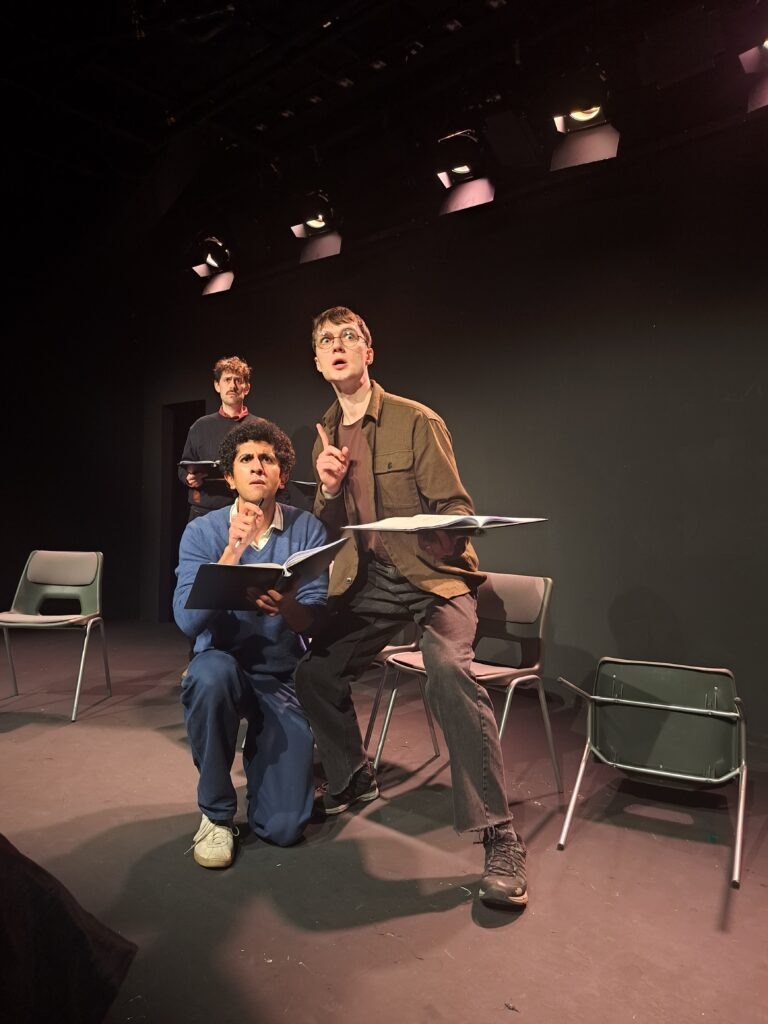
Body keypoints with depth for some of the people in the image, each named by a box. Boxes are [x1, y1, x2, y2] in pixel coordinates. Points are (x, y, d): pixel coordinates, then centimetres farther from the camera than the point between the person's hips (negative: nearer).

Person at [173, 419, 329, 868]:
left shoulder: (307, 528, -8)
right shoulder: (202, 532, -8)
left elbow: (314, 620, -14)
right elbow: (188, 621, -19)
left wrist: (286, 605, -37)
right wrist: (231, 554, -30)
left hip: (284, 676, 0)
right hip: (223, 666, 0)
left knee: (283, 827, -9)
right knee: (210, 673, -38)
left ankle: (262, 750, 26)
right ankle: (217, 812, -11)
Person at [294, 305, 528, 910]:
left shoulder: (417, 422, -9)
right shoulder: (326, 435, 10)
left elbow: (455, 508, -9)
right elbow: (329, 530, 13)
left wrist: (448, 540, -32)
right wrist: (328, 489, -9)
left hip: (435, 573, -6)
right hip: (369, 579, 6)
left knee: (448, 668, -32)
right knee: (315, 670, -1)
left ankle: (499, 838, -19)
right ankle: (353, 779, 29)